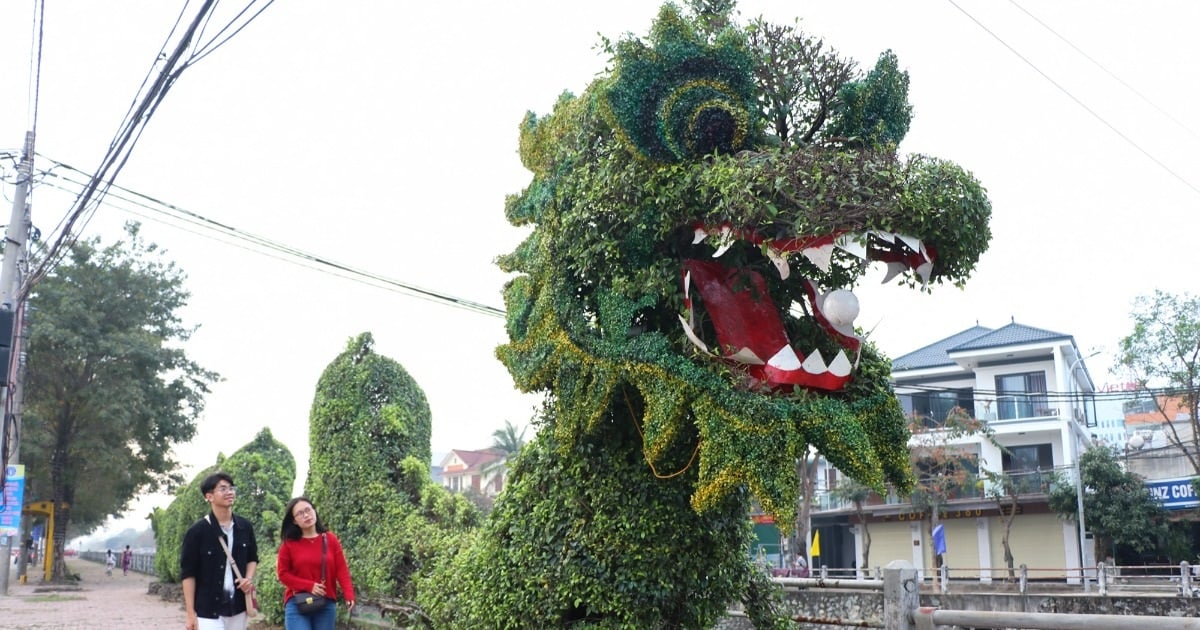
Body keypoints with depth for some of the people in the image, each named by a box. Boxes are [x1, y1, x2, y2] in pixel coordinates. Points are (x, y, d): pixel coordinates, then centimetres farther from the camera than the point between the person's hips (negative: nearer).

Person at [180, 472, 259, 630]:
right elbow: (188, 574, -7)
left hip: (238, 607, 5)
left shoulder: (245, 527, 4)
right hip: (208, 610, -5)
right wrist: (191, 613, -10)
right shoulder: (198, 531, -10)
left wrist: (249, 579, -3)